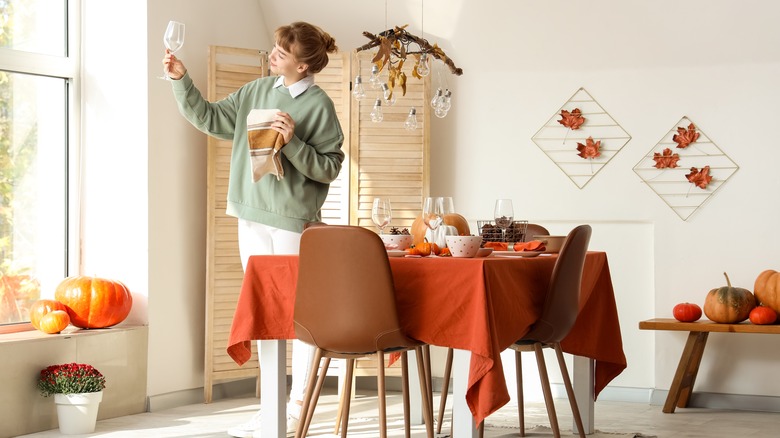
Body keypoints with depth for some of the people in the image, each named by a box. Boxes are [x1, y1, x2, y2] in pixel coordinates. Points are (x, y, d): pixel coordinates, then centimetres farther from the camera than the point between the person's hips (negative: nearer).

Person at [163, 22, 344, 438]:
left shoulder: (319, 105, -7)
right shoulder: (257, 91, 10)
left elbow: (329, 168, -8)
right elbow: (209, 118, 14)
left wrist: (293, 142, -19)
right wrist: (181, 80, 5)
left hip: (293, 220, -6)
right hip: (252, 215, 7)